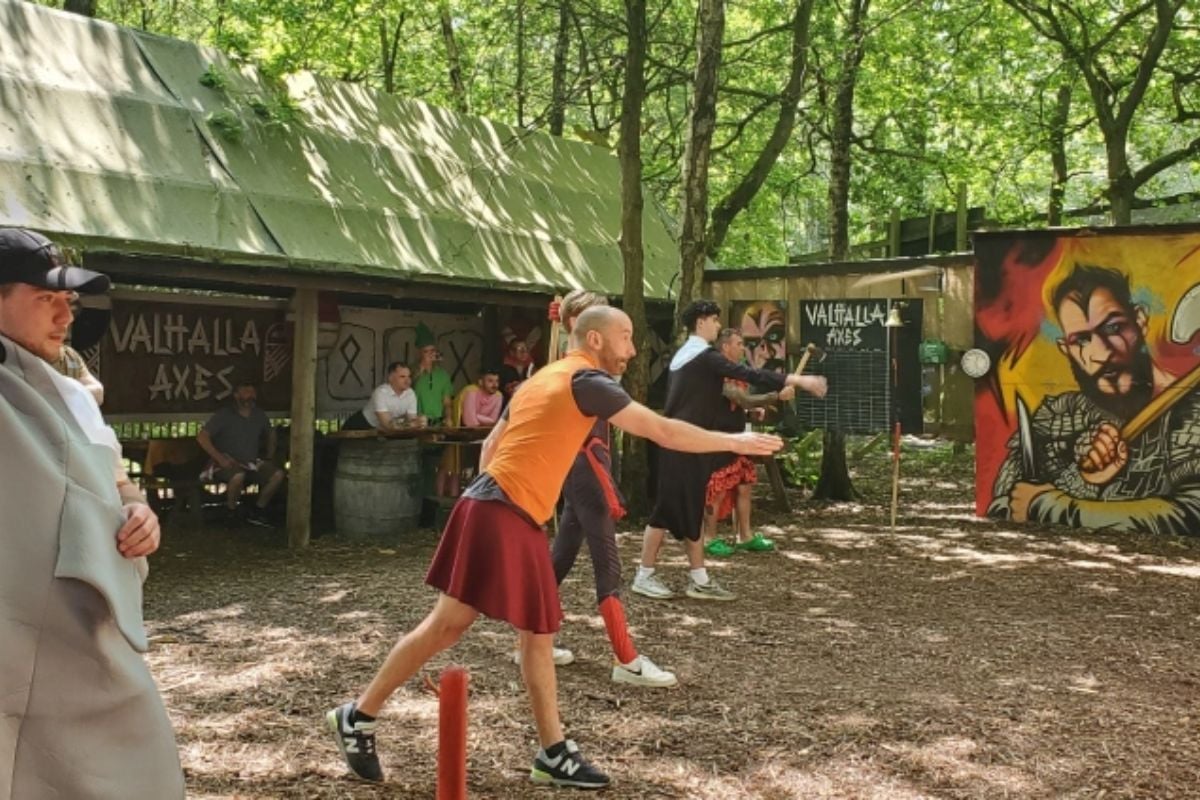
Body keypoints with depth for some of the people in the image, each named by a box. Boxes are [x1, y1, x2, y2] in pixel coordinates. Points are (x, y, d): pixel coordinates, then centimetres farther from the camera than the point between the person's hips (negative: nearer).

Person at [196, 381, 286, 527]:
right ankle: (231, 510, -10)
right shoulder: (224, 415, -7)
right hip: (228, 464, -5)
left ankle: (257, 512, -2)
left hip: (252, 463, 5)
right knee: (238, 476, -38)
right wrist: (220, 458, -19)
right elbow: (202, 437, -12)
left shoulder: (259, 415, 9)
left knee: (278, 474, -18)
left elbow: (270, 433, 30)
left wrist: (270, 453, 15)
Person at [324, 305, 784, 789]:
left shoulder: (545, 378, 20)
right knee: (448, 624, -4)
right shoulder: (586, 380, -7)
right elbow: (663, 431, -9)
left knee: (539, 635, 10)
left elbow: (490, 445, 23)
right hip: (502, 516, -10)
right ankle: (358, 717, 8)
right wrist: (734, 441, 1)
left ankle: (553, 754, 15)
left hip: (517, 522, 10)